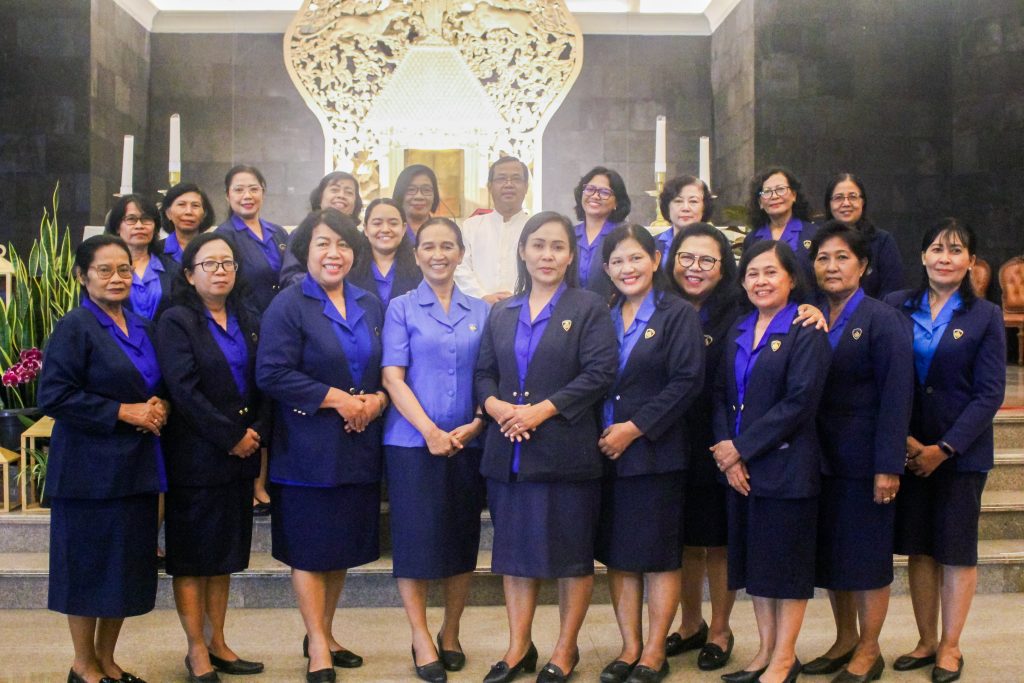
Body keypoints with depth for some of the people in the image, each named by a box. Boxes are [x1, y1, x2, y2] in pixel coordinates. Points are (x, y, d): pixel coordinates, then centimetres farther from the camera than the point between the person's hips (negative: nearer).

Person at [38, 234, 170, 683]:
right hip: (91, 469, -6)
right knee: (89, 565, 4)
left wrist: (159, 406, -1)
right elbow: (53, 395, -16)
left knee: (129, 566, 11)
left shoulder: (143, 329, 11)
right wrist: (122, 412, -17)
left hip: (137, 467, 7)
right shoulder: (75, 328, -9)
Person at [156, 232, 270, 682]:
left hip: (241, 456, 6)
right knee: (191, 558, 3)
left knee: (224, 554, 12)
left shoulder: (247, 323, 12)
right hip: (195, 456, -6)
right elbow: (184, 390, -15)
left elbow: (263, 386, 9)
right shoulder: (177, 322, -6)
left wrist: (257, 433, -7)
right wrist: (231, 437, -16)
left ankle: (217, 644, 22)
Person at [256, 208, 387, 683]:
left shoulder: (370, 306, 11)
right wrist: (337, 399, -17)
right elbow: (272, 374, -16)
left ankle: (322, 635, 29)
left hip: (359, 446, 6)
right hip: (308, 447, -5)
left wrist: (377, 401, -6)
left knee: (342, 545, 13)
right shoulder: (288, 306, -7)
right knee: (309, 548, 3)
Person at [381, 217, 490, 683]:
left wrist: (475, 425, -9)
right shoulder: (401, 308, 2)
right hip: (413, 441, -2)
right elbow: (393, 377, -6)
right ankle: (421, 639, 15)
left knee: (463, 539, 9)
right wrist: (430, 431, -15)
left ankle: (451, 632, 27)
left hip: (468, 442, 3)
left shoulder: (481, 311, 9)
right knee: (416, 538, 1)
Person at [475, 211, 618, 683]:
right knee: (515, 550, 11)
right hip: (509, 451, 5)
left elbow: (599, 373, -10)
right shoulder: (502, 313, 15)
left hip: (566, 450, -4)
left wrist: (542, 410, -17)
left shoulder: (589, 308, 0)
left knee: (573, 554, 5)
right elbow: (484, 373, 13)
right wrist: (495, 405, -9)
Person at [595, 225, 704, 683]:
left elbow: (687, 382, -12)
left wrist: (634, 427, -15)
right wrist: (600, 432, -4)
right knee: (617, 554, 9)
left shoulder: (678, 314, -3)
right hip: (605, 452, 5)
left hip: (656, 452, -4)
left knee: (659, 555, 4)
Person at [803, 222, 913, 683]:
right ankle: (845, 641, 30)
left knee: (867, 555, 5)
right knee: (829, 553, 13)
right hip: (821, 457, 5)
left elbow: (896, 397, -14)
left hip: (863, 460, -5)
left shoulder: (882, 320, -9)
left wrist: (888, 466, -17)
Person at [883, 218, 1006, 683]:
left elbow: (989, 393, -7)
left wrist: (944, 449, -13)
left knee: (957, 549, 7)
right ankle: (926, 642, 21)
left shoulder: (985, 316, -3)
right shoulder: (896, 306, 1)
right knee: (918, 548, 8)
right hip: (908, 449, 2)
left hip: (960, 451, -2)